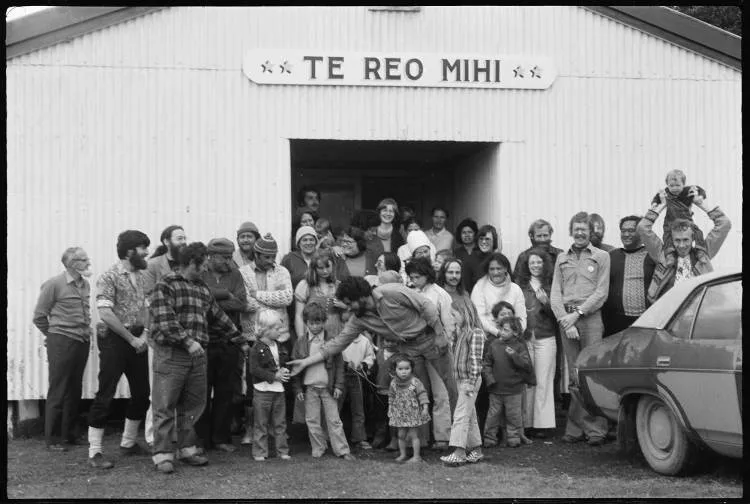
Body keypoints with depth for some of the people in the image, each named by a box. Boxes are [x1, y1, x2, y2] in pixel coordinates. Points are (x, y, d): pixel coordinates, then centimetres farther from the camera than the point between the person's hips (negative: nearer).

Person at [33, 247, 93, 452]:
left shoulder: (85, 285, 10)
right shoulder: (54, 285, -9)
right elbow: (39, 316, -3)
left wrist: (86, 332, 13)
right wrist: (54, 334, 6)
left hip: (82, 342, 6)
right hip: (61, 343, -6)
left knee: (75, 391, 11)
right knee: (58, 392, -2)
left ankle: (69, 433, 22)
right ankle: (53, 439, 4)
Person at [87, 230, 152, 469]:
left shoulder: (141, 276, 11)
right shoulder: (109, 277, -12)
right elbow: (105, 314, -19)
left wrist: (145, 333, -2)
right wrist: (131, 338, -15)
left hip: (137, 339, 8)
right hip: (114, 340, -7)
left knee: (141, 393, 11)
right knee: (105, 395, -5)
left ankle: (128, 442, 27)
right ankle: (95, 452, 0)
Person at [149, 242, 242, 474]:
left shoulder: (203, 289, 18)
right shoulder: (166, 286, -7)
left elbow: (218, 317, 25)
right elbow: (165, 320, -17)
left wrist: (240, 338, 26)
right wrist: (187, 341, -22)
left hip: (197, 355, 7)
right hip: (170, 354, -7)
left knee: (193, 404, 11)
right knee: (165, 406, -3)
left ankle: (187, 449, 21)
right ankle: (163, 455, 0)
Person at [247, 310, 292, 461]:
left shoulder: (279, 347, 11)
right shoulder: (257, 349, -11)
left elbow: (284, 364, 20)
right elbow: (254, 369, -17)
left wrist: (285, 372, -4)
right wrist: (274, 376, -20)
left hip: (278, 389, 6)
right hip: (262, 390, -6)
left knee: (280, 423, 11)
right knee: (261, 424, 2)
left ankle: (282, 450, 17)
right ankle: (259, 453, 8)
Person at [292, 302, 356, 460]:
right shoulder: (301, 342, 0)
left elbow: (339, 364, 1)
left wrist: (338, 385, -4)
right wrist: (297, 388, 0)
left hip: (328, 387, -1)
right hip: (309, 388, 1)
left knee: (334, 420, 2)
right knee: (312, 420, 5)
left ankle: (342, 450, 6)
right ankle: (318, 449, 17)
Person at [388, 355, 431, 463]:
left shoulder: (415, 382, -11)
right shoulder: (394, 383, 1)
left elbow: (422, 395, -10)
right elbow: (391, 398, 13)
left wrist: (425, 407, -17)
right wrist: (390, 410, 14)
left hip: (413, 413, -4)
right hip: (400, 414, 4)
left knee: (413, 434, -2)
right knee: (401, 435, 9)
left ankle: (416, 456, 6)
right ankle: (402, 455, 22)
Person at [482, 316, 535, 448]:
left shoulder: (519, 346, -4)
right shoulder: (494, 345, 3)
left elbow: (526, 364, -13)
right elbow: (486, 364, 7)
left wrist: (514, 355, -26)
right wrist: (490, 378, -5)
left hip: (513, 389, -2)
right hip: (496, 389, 2)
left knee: (513, 415, 6)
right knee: (493, 414, 8)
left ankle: (513, 438, 19)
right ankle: (489, 438, 17)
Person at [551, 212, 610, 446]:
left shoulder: (601, 257, 7)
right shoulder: (562, 258, 17)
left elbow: (601, 292, -1)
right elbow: (555, 293, 10)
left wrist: (577, 313, -9)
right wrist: (564, 318, -5)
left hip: (590, 318, -3)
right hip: (566, 320, 3)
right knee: (574, 378, 5)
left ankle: (596, 429, -7)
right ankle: (576, 428, 7)